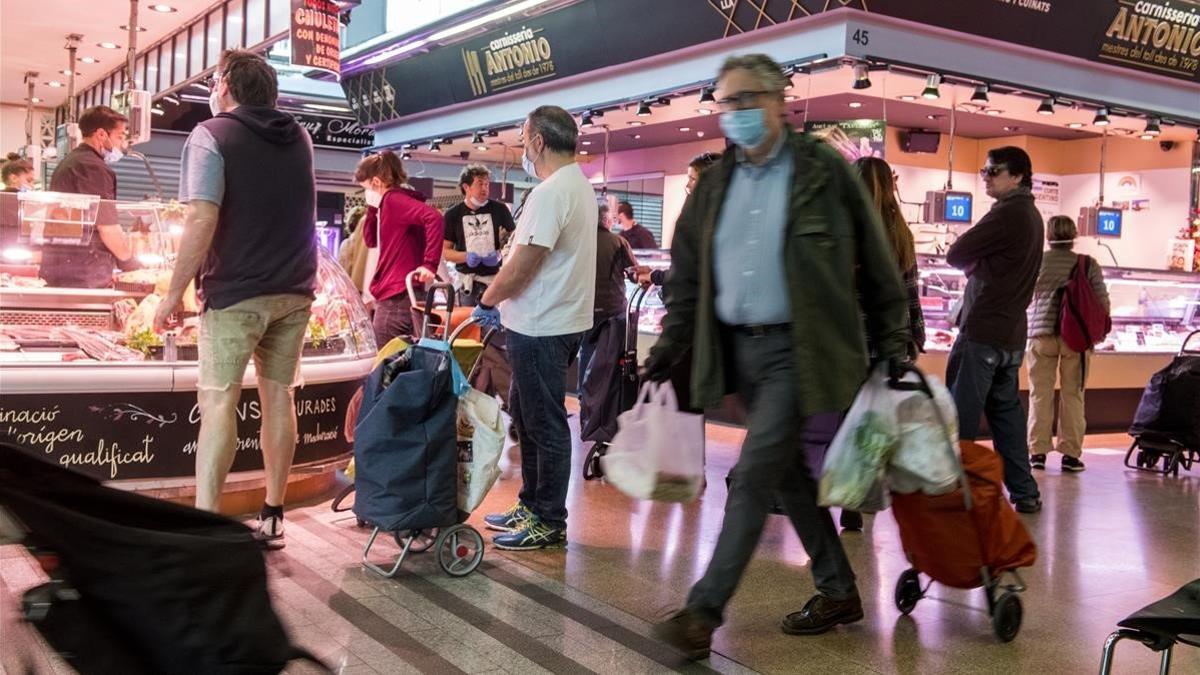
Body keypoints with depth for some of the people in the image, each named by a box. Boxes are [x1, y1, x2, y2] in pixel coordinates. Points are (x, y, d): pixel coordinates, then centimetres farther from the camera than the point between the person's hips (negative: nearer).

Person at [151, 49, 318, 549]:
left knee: (218, 401, -4)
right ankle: (272, 518, 14)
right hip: (295, 290, 5)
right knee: (278, 397, 9)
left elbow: (202, 221, -16)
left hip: (236, 291, -5)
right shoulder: (299, 138, 12)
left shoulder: (211, 135, -6)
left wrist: (174, 293, -12)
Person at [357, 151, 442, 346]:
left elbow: (433, 217, -28)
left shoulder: (393, 199, -13)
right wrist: (372, 208, 11)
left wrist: (429, 264, -30)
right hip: (396, 295, 10)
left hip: (397, 297, -10)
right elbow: (371, 240, 24)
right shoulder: (389, 203, 17)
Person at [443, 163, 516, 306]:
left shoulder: (499, 209, 2)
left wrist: (499, 255, -12)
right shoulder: (453, 214, 5)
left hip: (495, 278, -1)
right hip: (467, 280, 1)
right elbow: (445, 250, 7)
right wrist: (466, 257, -12)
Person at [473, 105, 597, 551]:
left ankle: (549, 522, 10)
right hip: (560, 319, 10)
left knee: (545, 425, -1)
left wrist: (487, 302, -3)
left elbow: (521, 268, -20)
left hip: (541, 329, -10)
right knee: (526, 415, 19)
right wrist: (503, 302, 13)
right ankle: (532, 505, 30)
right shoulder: (580, 186, 13)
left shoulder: (550, 193, -19)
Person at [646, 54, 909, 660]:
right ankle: (838, 592, 29)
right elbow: (687, 276, 14)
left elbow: (875, 267, -1)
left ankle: (703, 613, -3)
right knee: (789, 475, 13)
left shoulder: (824, 172, -4)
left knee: (753, 478, -10)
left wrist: (892, 346, -2)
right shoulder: (713, 184, 10)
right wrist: (668, 349, 7)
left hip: (798, 350, -6)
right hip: (738, 348, 6)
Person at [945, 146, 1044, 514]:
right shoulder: (1030, 214, 17)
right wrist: (978, 264, 2)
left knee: (960, 414, -5)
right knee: (1006, 411, 13)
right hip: (1011, 333, 9)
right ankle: (1024, 491, 17)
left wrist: (972, 262, 7)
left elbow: (955, 255, -11)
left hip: (983, 331, -9)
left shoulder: (1007, 213, -13)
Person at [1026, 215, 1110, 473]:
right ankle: (1071, 454, 7)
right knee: (1072, 395, 6)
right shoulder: (1088, 264, 0)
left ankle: (1038, 451, 6)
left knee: (1040, 394, 6)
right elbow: (1102, 301, 1)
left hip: (1041, 334, 0)